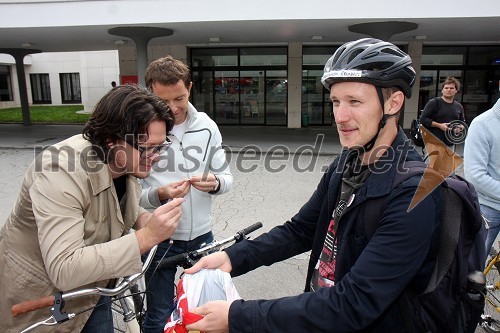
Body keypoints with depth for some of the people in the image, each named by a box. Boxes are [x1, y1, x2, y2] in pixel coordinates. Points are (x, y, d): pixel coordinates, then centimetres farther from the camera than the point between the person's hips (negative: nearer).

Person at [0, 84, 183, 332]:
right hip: (37, 301, -6)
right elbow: (64, 270, -39)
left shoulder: (124, 162, -11)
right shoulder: (62, 171, -33)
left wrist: (144, 220, -14)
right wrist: (146, 237, -42)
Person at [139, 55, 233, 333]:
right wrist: (159, 194, -28)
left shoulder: (206, 126, -2)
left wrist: (214, 183, -20)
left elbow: (226, 178, 2)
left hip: (201, 235, 3)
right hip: (159, 238, -3)